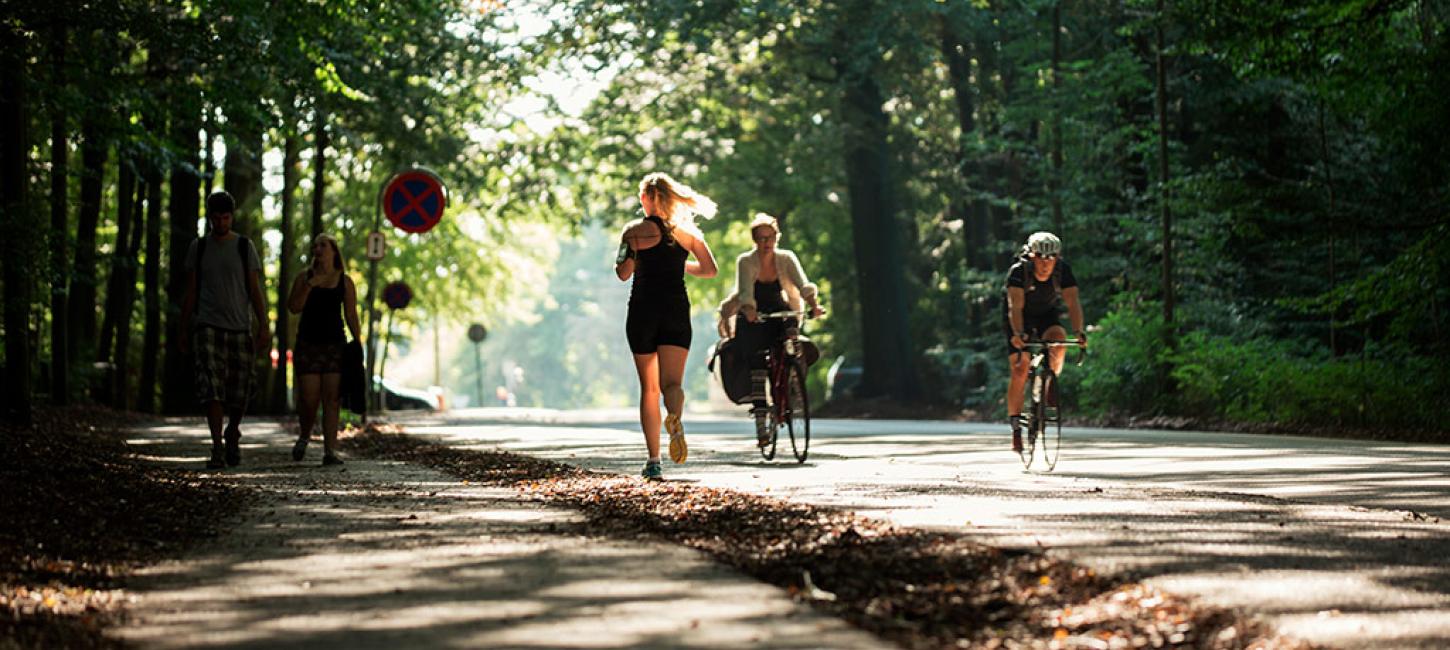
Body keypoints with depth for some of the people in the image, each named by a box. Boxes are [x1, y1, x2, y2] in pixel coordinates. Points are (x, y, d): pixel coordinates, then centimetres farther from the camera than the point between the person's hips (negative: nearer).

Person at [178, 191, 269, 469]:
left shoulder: (245, 247, 5)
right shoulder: (198, 247, 8)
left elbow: (255, 290, 4)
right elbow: (190, 292, 13)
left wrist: (263, 327, -4)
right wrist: (184, 329, 10)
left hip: (240, 328, 0)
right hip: (209, 328, 0)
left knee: (240, 393, 3)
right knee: (212, 389, -14)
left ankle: (232, 434, 30)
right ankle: (218, 448, -15)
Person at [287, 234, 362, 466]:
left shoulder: (345, 281, 6)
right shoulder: (304, 277, 7)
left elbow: (351, 316, 6)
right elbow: (293, 307, -2)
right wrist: (309, 286, -14)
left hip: (335, 343, 0)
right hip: (308, 343, 0)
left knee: (332, 398, -5)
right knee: (309, 398, -7)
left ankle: (330, 451, -5)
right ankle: (305, 435, 22)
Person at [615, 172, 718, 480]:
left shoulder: (636, 230, -3)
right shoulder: (687, 230, 8)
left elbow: (623, 273, -7)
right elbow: (710, 269, 10)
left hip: (643, 310, -2)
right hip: (677, 310, 2)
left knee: (649, 388, 7)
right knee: (672, 382, -2)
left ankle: (654, 460, 6)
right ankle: (674, 418, -39)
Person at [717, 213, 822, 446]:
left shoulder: (786, 258, -12)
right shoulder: (746, 261, -16)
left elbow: (803, 284, -27)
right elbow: (745, 291, -33)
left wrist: (813, 304, -47)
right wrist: (749, 311, -53)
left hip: (779, 312, 1)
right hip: (752, 317, -1)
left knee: (791, 329, -31)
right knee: (757, 366, -14)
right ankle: (761, 424, -13)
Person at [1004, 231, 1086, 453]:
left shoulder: (1064, 270, -22)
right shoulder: (1019, 271, -28)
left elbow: (1072, 302, -31)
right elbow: (1016, 306, -38)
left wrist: (1078, 331, -46)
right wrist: (1018, 333, -54)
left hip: (1047, 317, 2)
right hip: (1020, 320, -2)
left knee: (1058, 338, -32)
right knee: (1019, 370, -13)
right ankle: (1016, 429, -6)